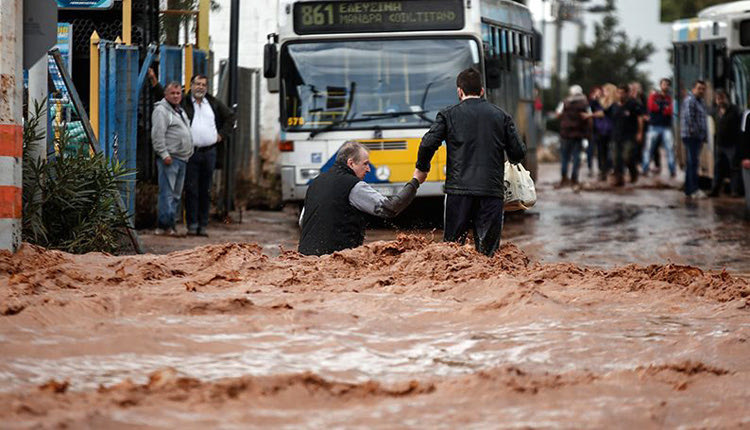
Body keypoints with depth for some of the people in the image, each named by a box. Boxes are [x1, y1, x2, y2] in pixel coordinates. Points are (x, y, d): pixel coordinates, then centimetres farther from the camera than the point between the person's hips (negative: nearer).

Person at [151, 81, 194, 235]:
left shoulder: (180, 111, 22)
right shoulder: (161, 110, -8)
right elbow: (157, 135, -16)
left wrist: (189, 154, 21)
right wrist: (164, 154, -20)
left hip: (182, 159, 10)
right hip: (169, 159, -10)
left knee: (176, 194, 10)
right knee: (167, 192, -12)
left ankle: (170, 224, 14)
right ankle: (165, 225, -13)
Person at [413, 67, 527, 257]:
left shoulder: (448, 115, 5)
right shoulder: (501, 116, 10)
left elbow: (428, 144, -5)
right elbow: (518, 153, 6)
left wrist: (421, 169, 13)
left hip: (459, 190, -1)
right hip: (492, 190, 1)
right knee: (488, 250, 2)